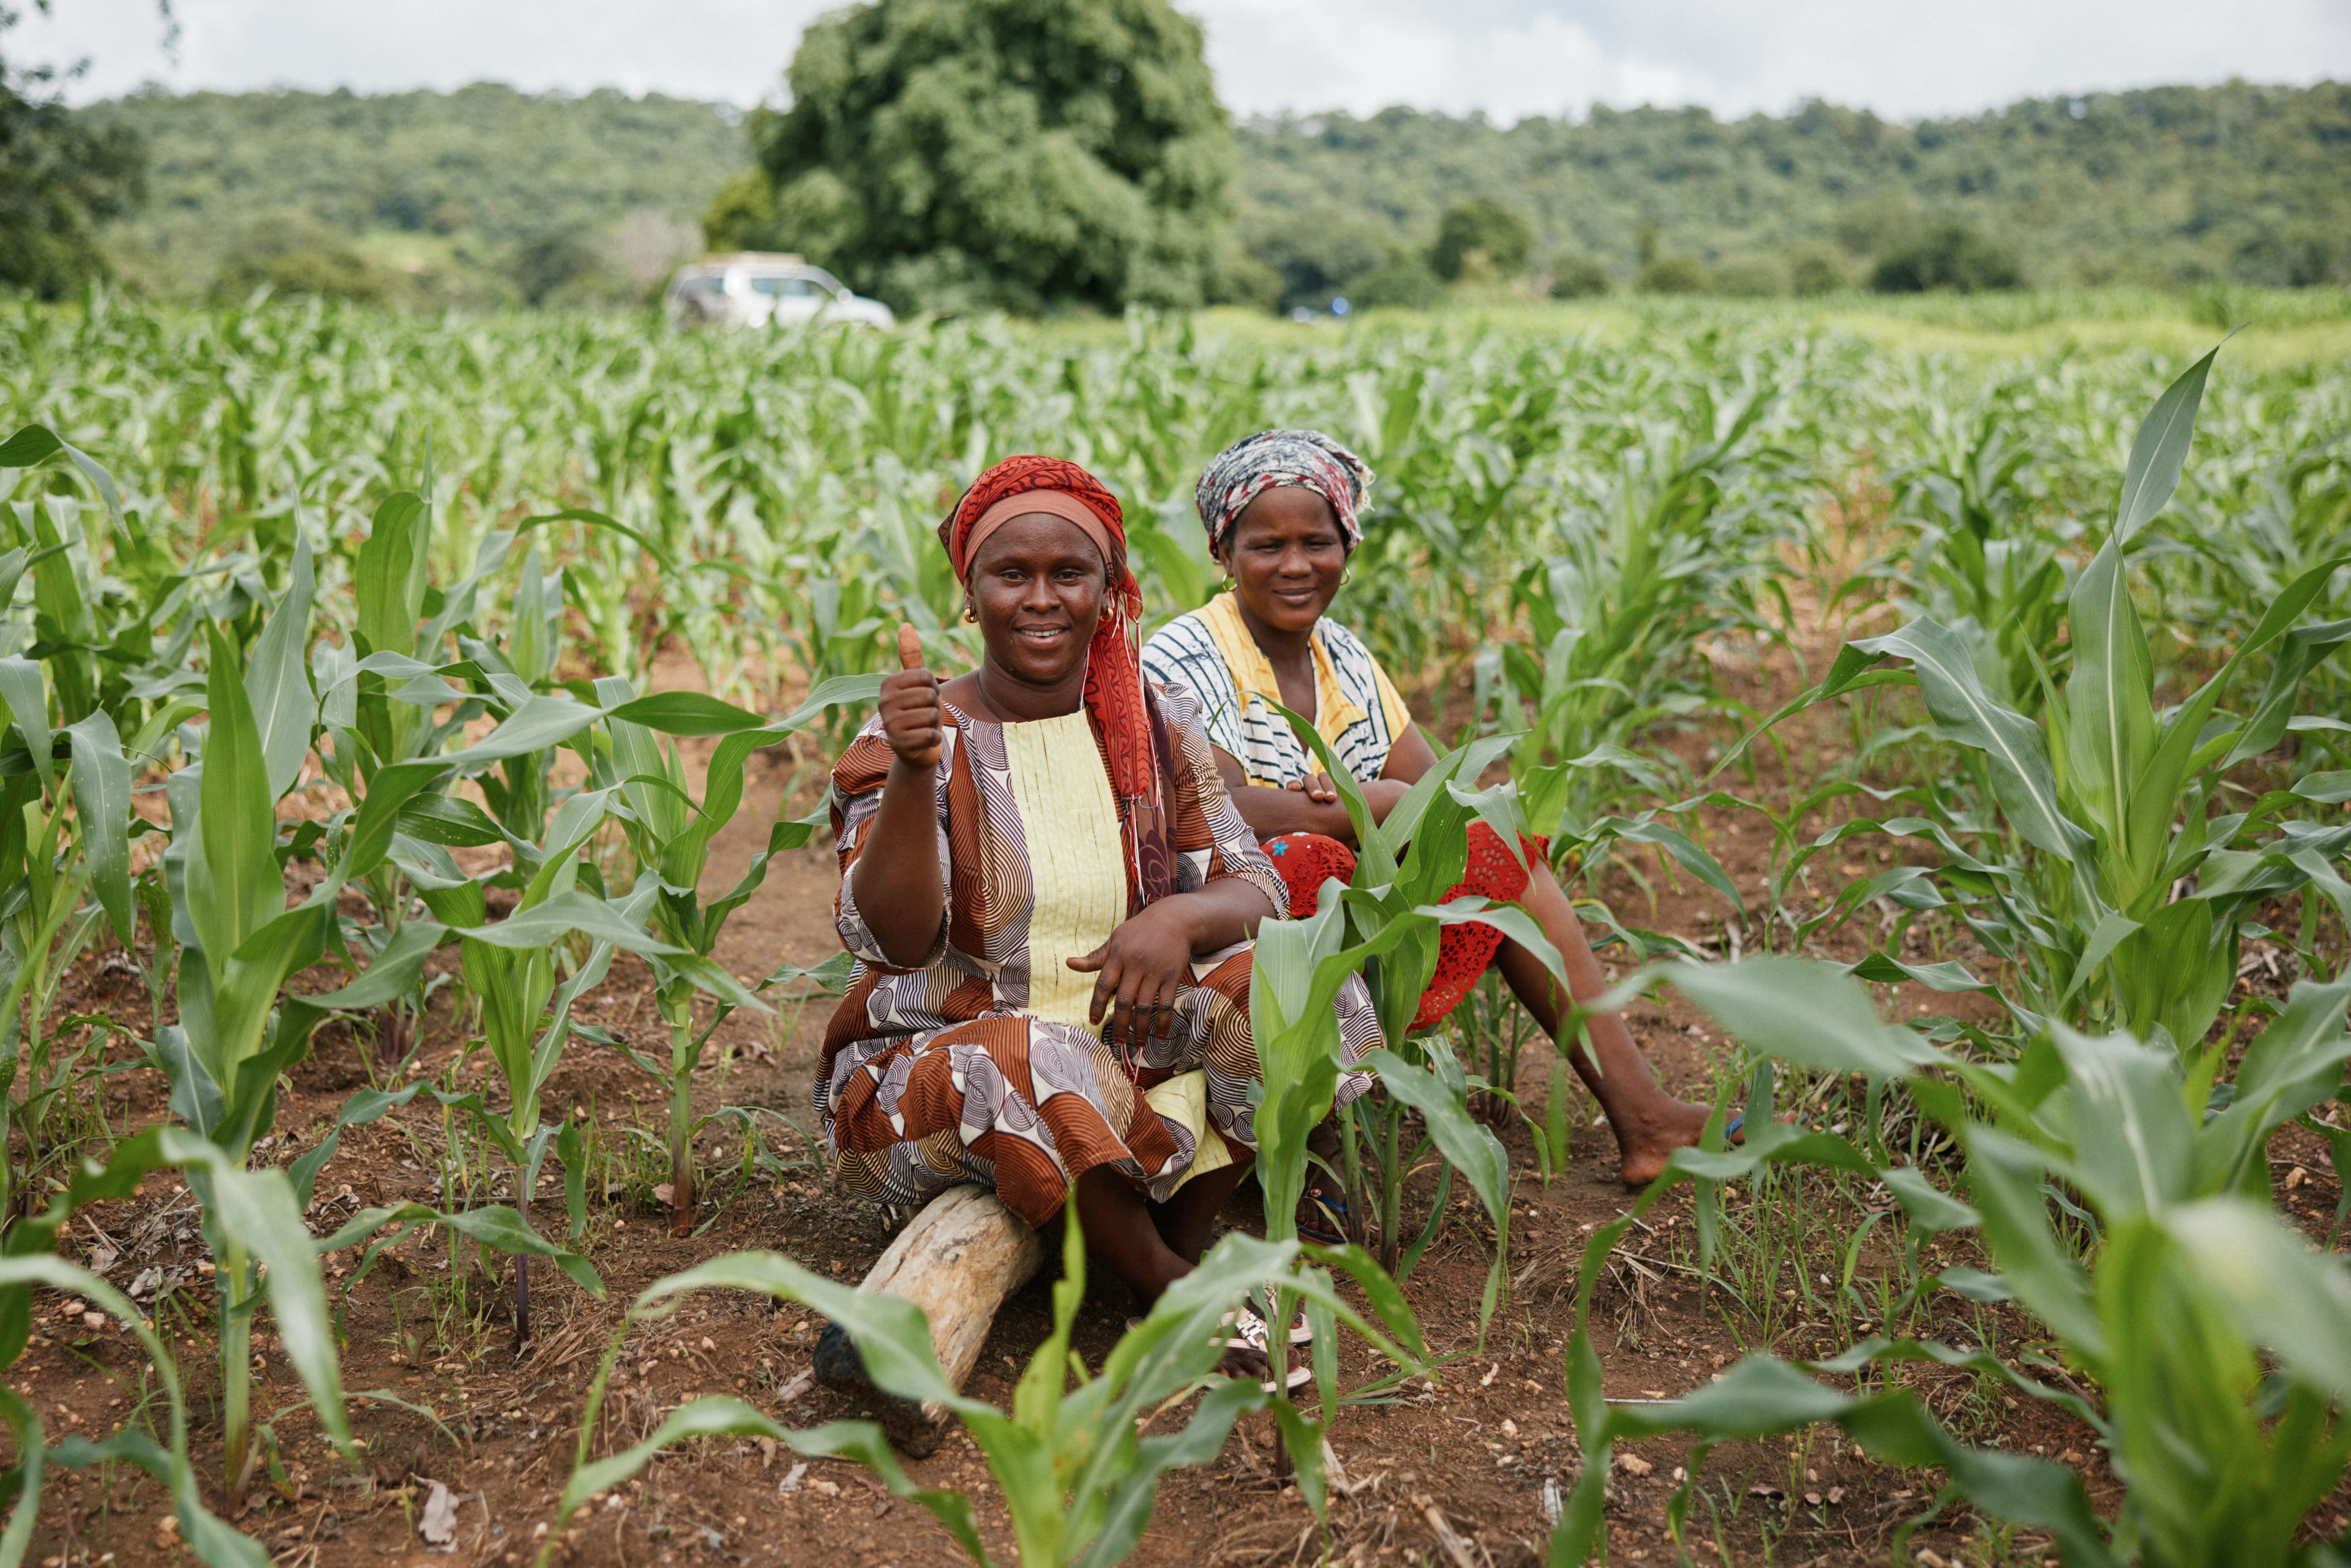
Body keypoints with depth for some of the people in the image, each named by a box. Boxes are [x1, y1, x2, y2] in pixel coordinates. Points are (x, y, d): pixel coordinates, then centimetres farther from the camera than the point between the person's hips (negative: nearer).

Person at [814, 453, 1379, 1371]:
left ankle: (1179, 1246, -9)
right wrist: (911, 774, -35)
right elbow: (893, 939, -19)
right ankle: (1170, 1291, -13)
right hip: (930, 1072, -3)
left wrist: (1181, 918, -26)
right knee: (1034, 1059, -36)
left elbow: (1254, 890, -2)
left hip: (1130, 1059, 4)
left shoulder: (1155, 727, 4)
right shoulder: (909, 740, -7)